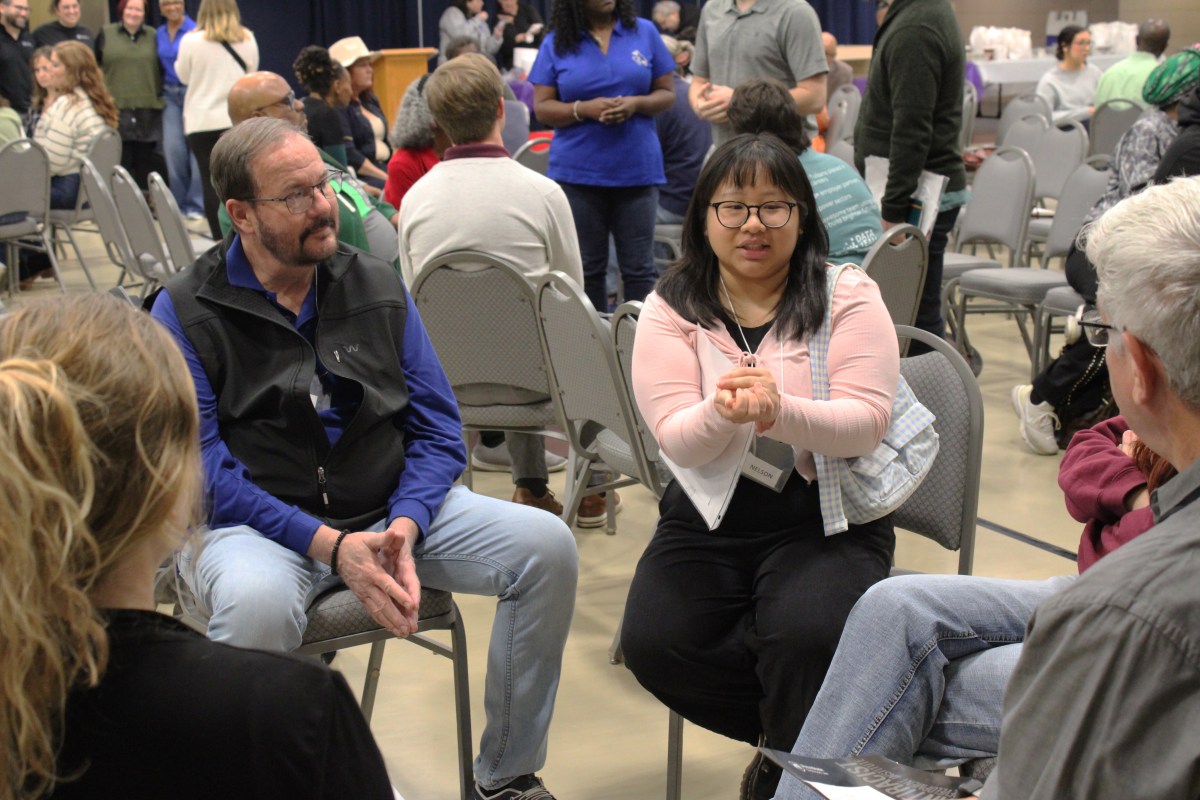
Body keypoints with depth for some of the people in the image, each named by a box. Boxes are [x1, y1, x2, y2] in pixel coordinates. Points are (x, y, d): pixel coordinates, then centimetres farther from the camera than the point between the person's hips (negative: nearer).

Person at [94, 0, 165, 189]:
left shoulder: (152, 36, 11)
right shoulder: (106, 34, 7)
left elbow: (161, 69, 15)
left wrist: (159, 95, 6)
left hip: (147, 111, 1)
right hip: (115, 110, -1)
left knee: (145, 165, 3)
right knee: (120, 162, -1)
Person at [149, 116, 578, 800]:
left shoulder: (378, 287, 9)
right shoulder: (187, 314, -3)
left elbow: (439, 429, 6)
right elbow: (205, 470, -10)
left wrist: (404, 528, -14)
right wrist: (331, 546, -22)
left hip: (393, 507, 4)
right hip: (254, 524, -4)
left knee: (546, 546, -15)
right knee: (257, 604, -39)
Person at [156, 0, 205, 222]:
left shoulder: (194, 31, -6)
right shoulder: (159, 34, 12)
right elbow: (162, 65, 18)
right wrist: (162, 91, 11)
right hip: (171, 95, 5)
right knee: (173, 148, -1)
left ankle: (196, 205, 3)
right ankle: (179, 202, 11)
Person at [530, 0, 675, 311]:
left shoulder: (644, 33, 5)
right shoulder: (556, 43, 3)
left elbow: (667, 93, 7)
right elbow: (542, 107, 1)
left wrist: (635, 103, -14)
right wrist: (584, 109, -16)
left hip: (638, 169, 0)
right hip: (577, 173, 0)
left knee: (639, 267, 1)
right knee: (586, 268, 8)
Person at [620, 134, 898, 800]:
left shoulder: (847, 295, -2)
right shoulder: (670, 309, 2)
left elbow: (867, 421, -12)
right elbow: (677, 444, -7)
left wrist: (780, 411, -32)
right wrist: (723, 413, -31)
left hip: (826, 514, -2)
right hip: (710, 518, 3)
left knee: (807, 636, -29)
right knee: (654, 644, -19)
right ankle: (804, 728, 6)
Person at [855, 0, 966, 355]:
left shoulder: (914, 31, -19)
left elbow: (911, 132, -23)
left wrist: (893, 211, -22)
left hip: (916, 195, -11)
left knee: (918, 316, -6)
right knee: (921, 315, 14)